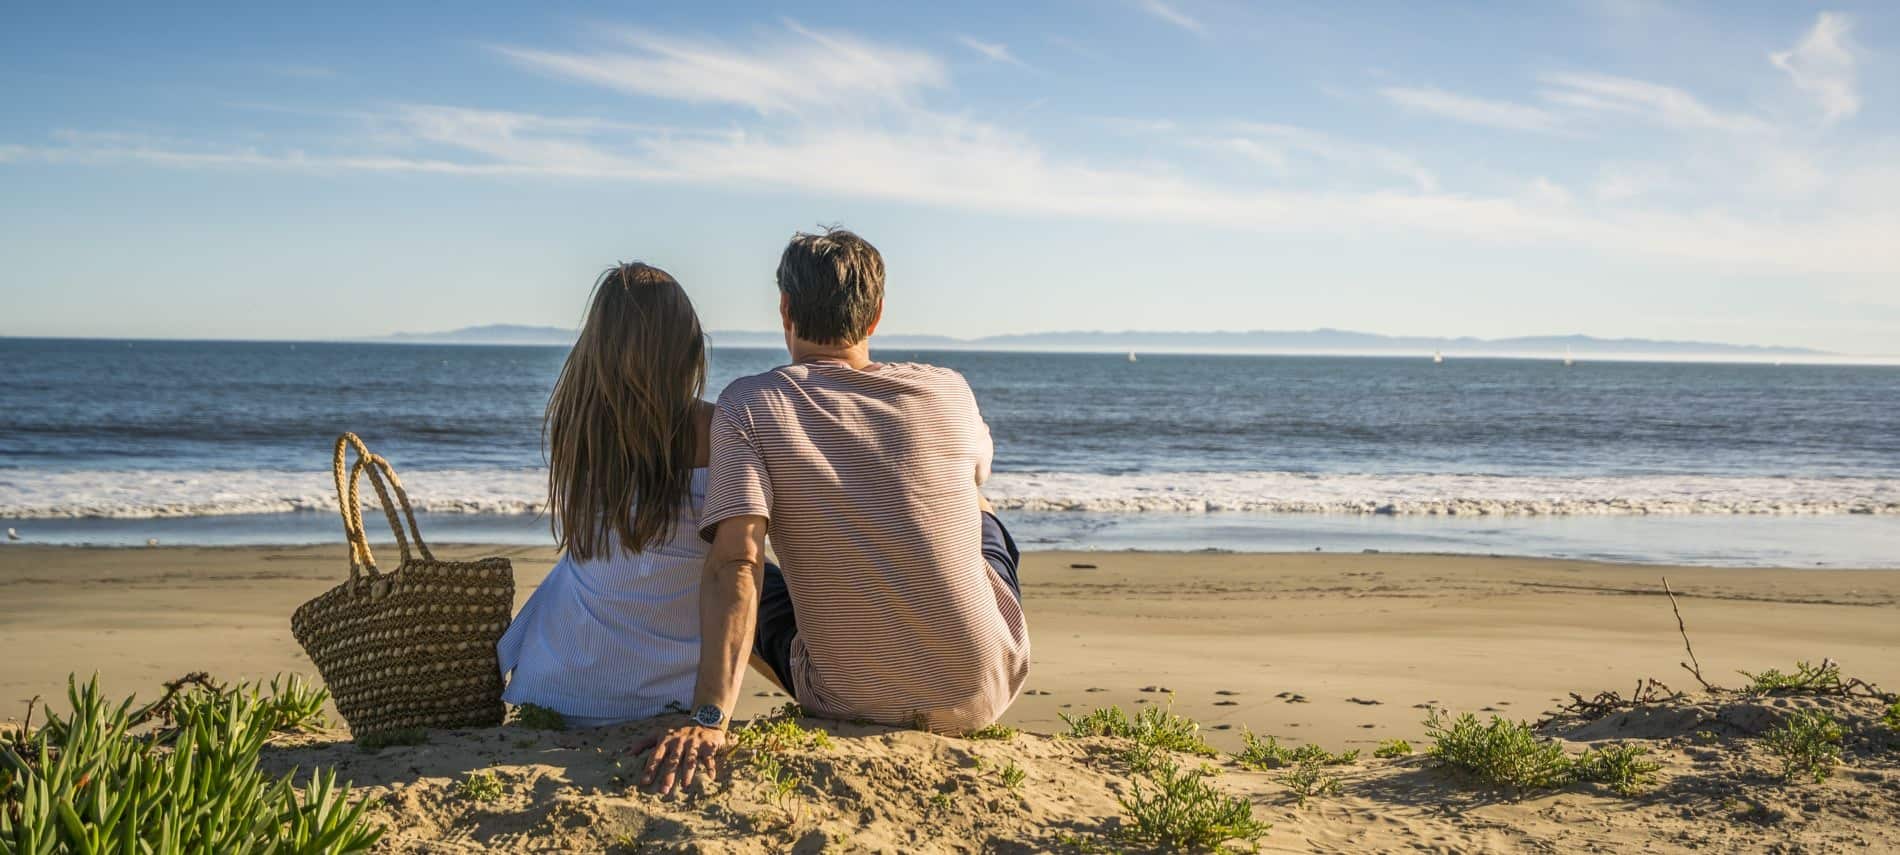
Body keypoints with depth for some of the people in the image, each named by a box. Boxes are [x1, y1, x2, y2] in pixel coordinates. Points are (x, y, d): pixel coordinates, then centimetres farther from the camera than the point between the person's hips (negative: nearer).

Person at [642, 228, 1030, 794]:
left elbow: (735, 565, -24)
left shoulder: (749, 406, -12)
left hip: (854, 702, -1)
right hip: (983, 695, 2)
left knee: (759, 586, 27)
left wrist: (709, 718, -29)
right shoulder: (950, 392, -4)